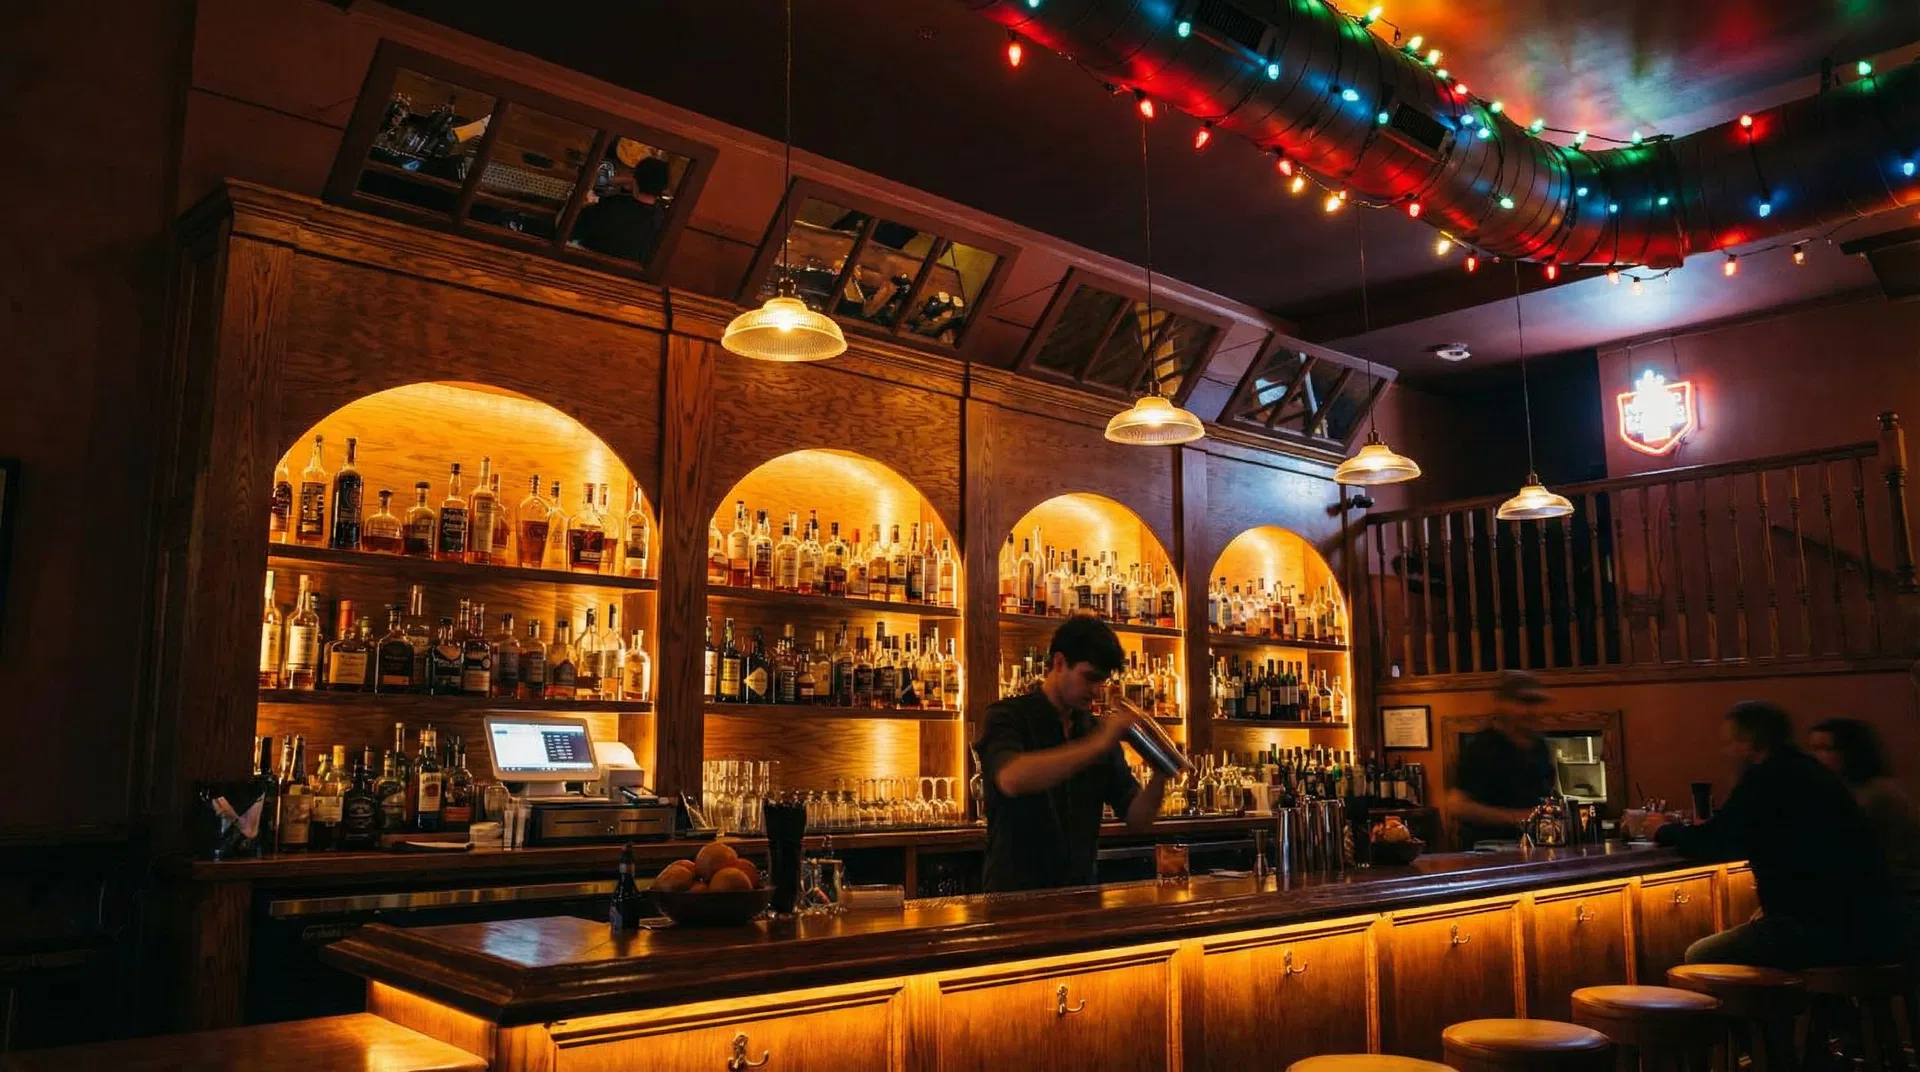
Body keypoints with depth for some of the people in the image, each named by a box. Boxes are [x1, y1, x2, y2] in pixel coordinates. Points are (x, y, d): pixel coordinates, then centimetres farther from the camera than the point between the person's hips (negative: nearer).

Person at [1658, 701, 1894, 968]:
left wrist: (1666, 831, 6)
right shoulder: (1804, 770, 14)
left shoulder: (1769, 776, -15)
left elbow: (1712, 843, -13)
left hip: (1827, 930, -10)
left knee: (1700, 959, -8)